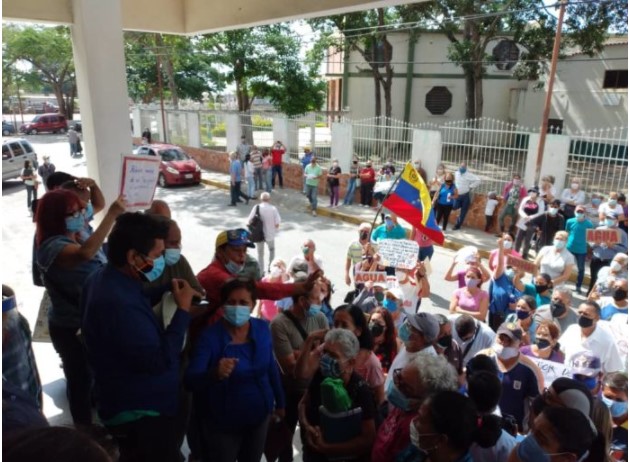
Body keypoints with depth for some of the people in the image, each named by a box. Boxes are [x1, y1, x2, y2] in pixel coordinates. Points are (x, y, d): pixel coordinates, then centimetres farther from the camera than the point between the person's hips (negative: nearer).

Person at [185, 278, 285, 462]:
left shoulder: (262, 329, -10)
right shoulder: (210, 336, -21)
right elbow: (191, 380, -29)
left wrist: (280, 402, 12)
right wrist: (215, 373, -49)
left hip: (259, 416, 4)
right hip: (222, 423, -4)